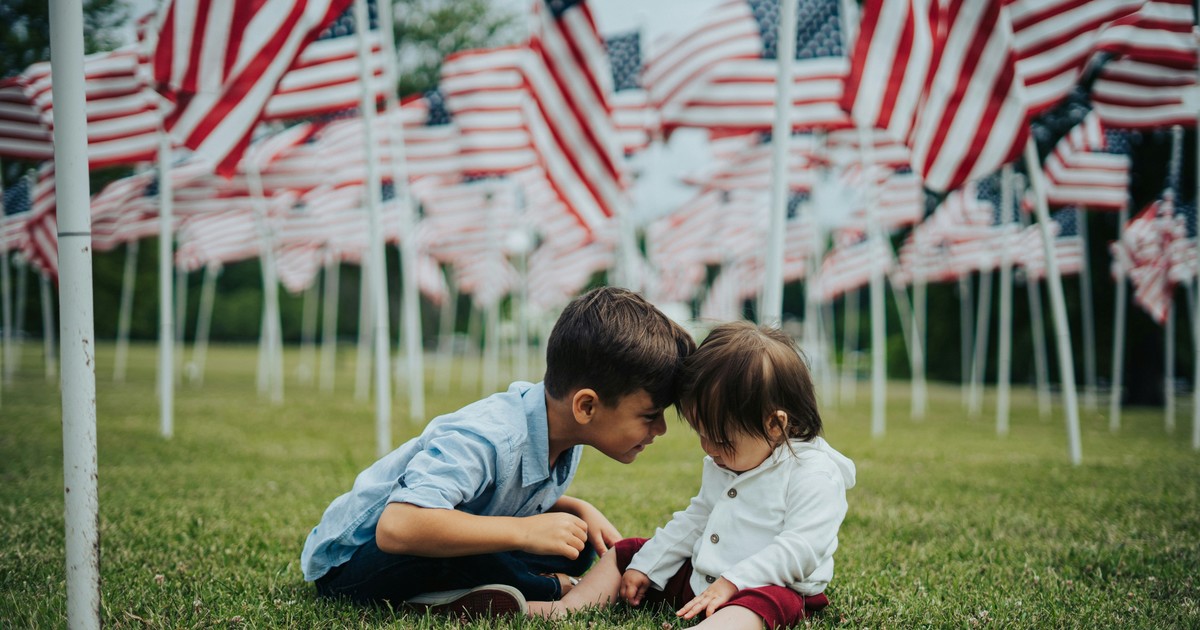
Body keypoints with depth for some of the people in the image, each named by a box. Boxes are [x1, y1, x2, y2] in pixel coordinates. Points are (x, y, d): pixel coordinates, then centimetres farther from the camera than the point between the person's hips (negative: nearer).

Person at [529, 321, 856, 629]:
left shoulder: (816, 474, -16)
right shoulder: (722, 464, 12)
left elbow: (800, 547, -23)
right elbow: (694, 520, 21)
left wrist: (731, 583, -26)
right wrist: (645, 568, 14)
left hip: (770, 586, -9)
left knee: (757, 604, -42)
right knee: (624, 552, 11)